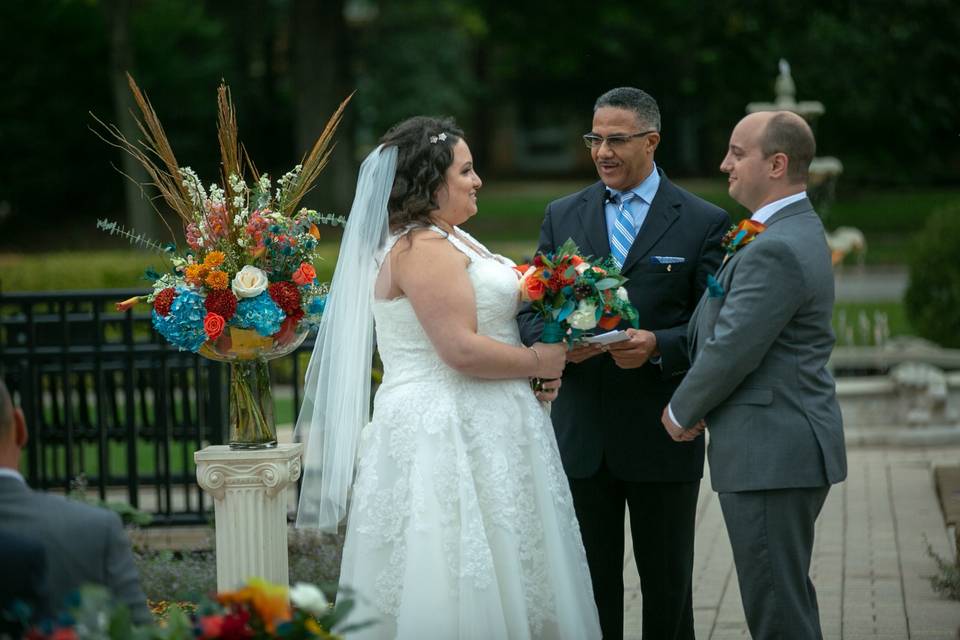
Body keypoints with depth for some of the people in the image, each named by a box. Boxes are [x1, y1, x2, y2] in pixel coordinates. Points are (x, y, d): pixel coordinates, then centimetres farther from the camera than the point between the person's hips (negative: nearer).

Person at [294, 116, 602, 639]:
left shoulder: (449, 238, 17)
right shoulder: (424, 250, -15)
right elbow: (461, 349, -22)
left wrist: (534, 370, 9)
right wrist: (539, 362, -9)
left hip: (472, 428, 10)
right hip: (449, 435, -10)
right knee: (461, 585, -7)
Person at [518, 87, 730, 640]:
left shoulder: (703, 222, -2)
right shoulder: (563, 216, 8)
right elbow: (531, 311, 7)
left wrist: (658, 346, -24)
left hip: (662, 436, -3)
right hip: (582, 434, 3)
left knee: (668, 584, 9)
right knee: (591, 583, 10)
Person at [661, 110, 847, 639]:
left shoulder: (775, 249, -21)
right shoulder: (796, 230, 13)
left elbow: (731, 350, -21)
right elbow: (726, 326, 15)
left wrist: (682, 412, -5)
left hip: (770, 454, -11)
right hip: (792, 446, 11)